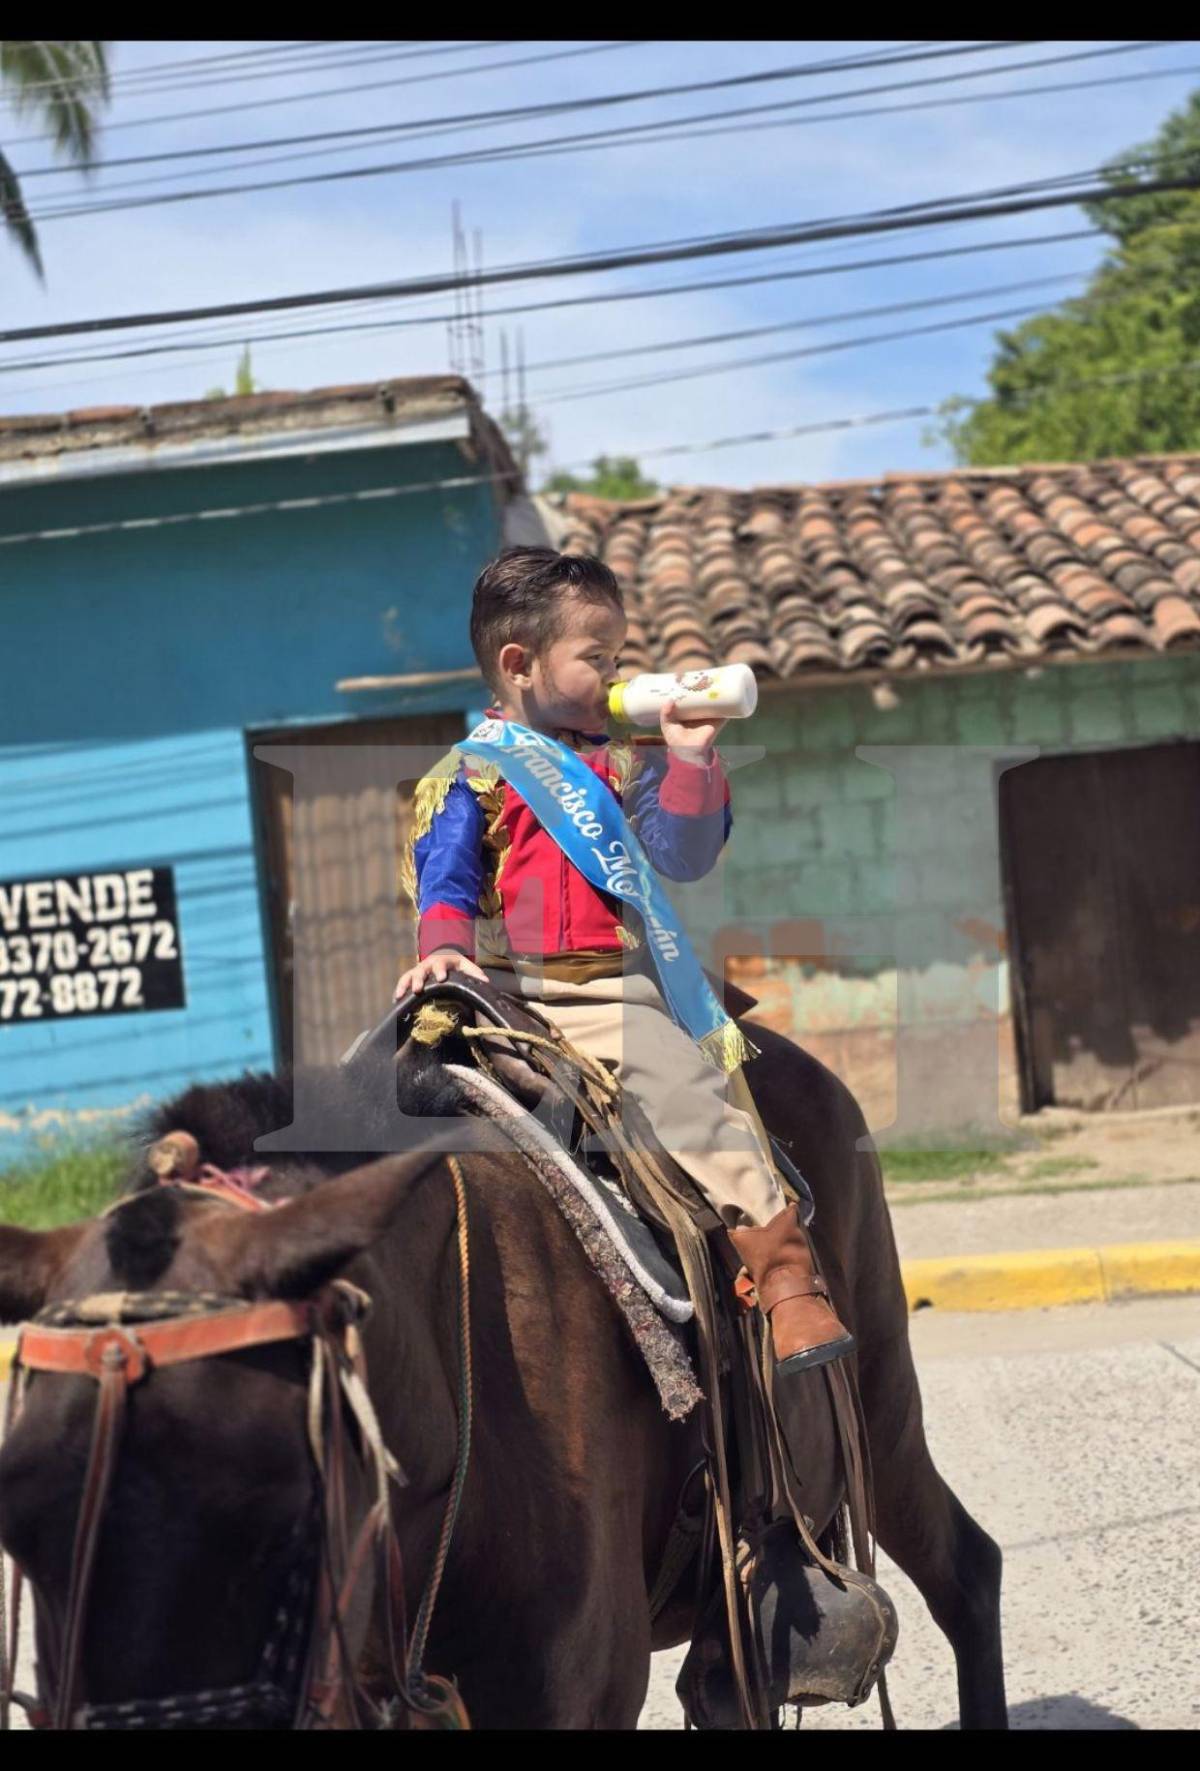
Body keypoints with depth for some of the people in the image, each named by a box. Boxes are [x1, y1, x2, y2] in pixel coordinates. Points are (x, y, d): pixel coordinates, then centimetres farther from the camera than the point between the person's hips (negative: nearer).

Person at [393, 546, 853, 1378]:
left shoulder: (626, 766, 17)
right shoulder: (471, 772, 9)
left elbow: (684, 857, 9)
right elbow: (444, 876, 1)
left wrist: (690, 759, 0)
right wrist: (443, 948, -19)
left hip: (621, 991, 1)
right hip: (509, 991, -1)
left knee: (697, 1099, -17)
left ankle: (789, 1279, -18)